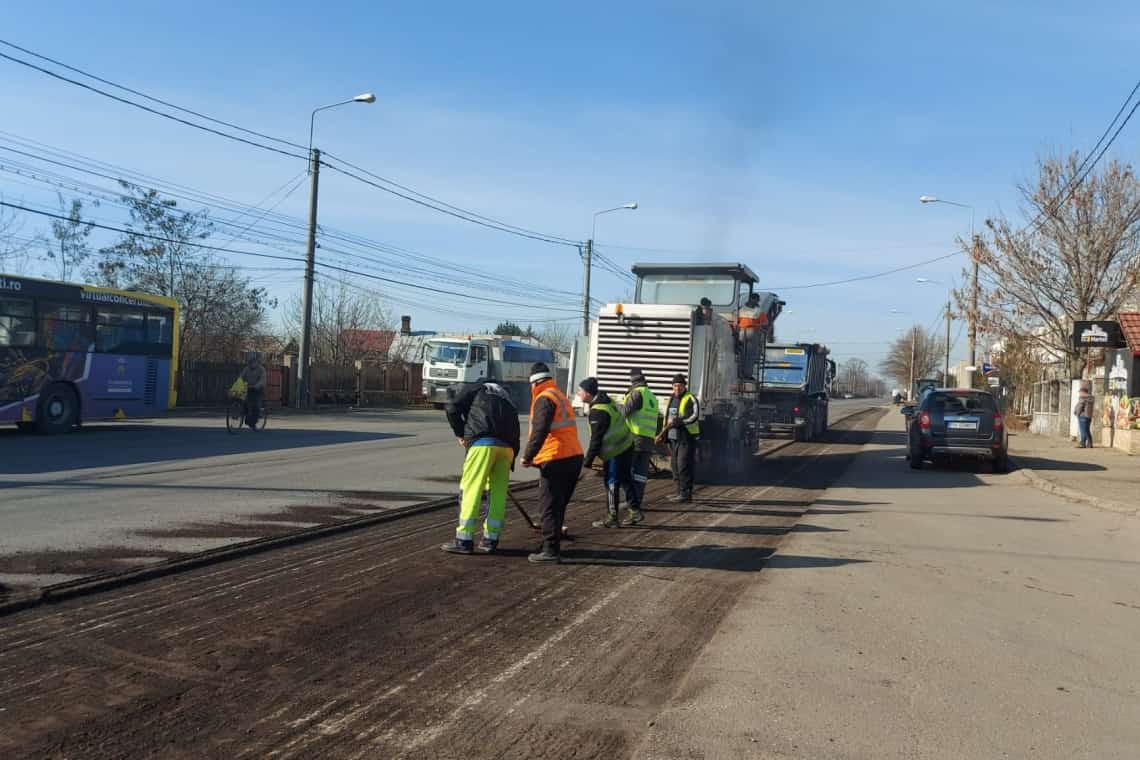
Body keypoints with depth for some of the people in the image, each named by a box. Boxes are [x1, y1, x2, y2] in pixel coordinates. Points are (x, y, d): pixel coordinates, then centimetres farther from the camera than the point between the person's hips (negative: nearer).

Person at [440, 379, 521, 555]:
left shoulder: (473, 388, 22)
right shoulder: (506, 396, 35)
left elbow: (452, 408, 5)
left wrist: (460, 433, 16)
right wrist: (510, 461, 29)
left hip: (483, 442, -5)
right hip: (507, 446, 5)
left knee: (471, 489, -3)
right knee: (498, 493, 10)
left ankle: (464, 540, -3)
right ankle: (490, 540, 14)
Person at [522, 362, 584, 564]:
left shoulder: (544, 399, -9)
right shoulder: (561, 397, 21)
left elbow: (539, 431, -21)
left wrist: (528, 456, -19)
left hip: (556, 460, -9)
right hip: (574, 456, 9)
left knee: (550, 507, -4)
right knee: (558, 506, 16)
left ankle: (551, 550, -3)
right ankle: (552, 545, 25)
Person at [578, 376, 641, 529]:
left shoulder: (597, 412, -21)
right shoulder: (608, 401, 8)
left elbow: (596, 439, -21)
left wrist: (588, 460, -15)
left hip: (615, 453, -9)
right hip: (626, 446, 10)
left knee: (612, 483, -1)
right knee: (626, 480, 17)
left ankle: (612, 519, 6)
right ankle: (634, 511, 24)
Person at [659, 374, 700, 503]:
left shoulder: (690, 399, -7)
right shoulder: (672, 400, 18)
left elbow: (694, 417, -21)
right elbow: (668, 417, 30)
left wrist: (677, 421, -24)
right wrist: (664, 432, 26)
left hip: (686, 438, -8)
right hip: (673, 438, 8)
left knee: (684, 465, -12)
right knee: (675, 465, 10)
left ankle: (686, 494, -10)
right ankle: (680, 492, 18)